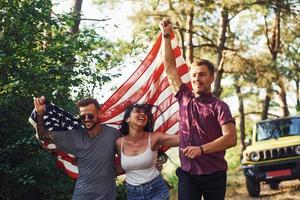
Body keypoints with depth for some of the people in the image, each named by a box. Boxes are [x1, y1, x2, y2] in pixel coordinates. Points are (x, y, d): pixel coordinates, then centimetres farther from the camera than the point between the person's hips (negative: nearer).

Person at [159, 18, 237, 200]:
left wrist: (201, 149, -26)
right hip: (187, 174, 2)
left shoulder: (219, 106, -4)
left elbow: (231, 138, -16)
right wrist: (166, 36, 7)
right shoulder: (185, 98, 7)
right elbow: (170, 68, 9)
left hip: (214, 174, -2)